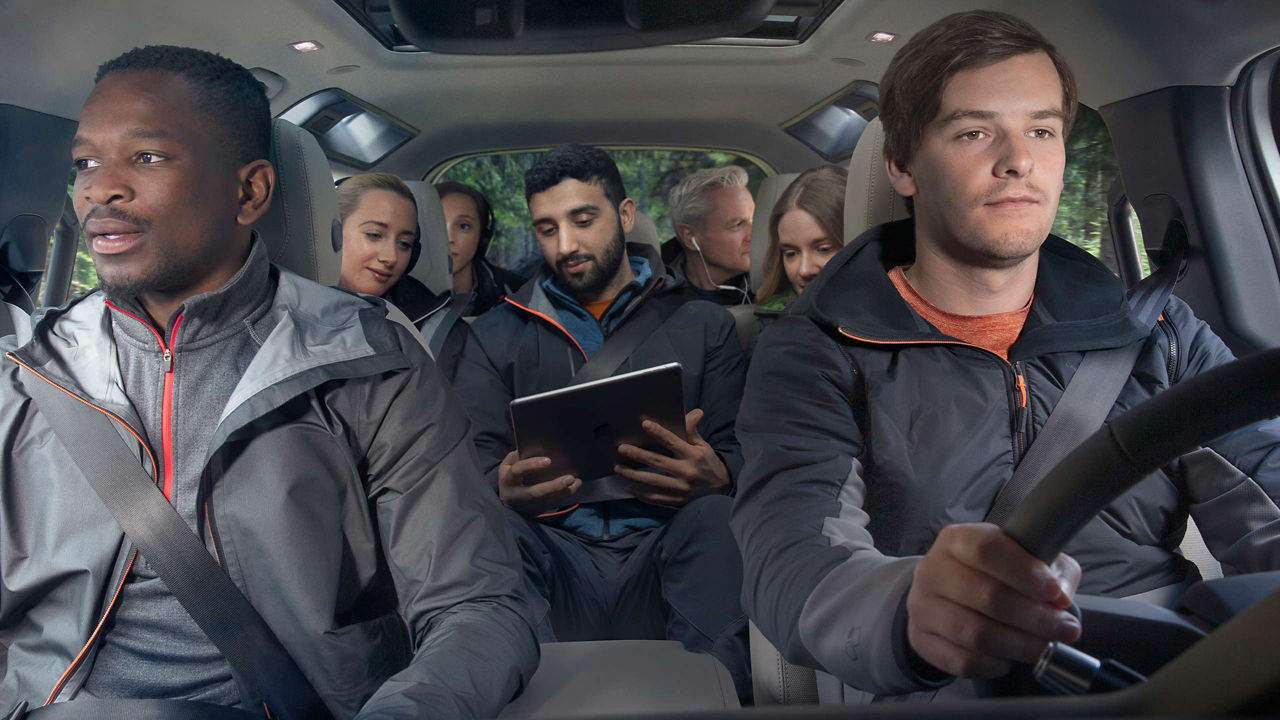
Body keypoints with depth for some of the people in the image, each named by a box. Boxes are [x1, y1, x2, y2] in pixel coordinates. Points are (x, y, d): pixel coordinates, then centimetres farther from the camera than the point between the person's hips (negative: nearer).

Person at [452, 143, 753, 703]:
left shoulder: (704, 325, 16)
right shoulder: (496, 335, 18)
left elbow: (742, 453, 8)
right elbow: (473, 464, 8)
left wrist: (715, 477, -19)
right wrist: (505, 489, -19)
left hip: (664, 548, 0)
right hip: (553, 552, 0)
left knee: (714, 519, -33)